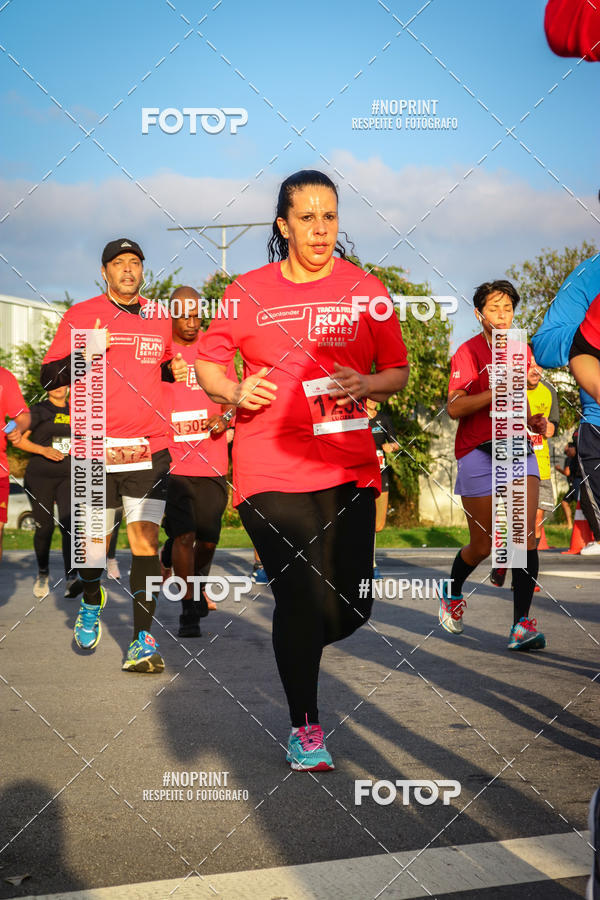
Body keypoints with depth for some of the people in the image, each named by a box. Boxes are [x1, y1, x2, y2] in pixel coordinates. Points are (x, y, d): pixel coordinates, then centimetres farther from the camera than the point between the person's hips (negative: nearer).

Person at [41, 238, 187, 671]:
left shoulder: (158, 316, 12)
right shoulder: (80, 315, 2)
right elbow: (49, 375, 0)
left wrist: (176, 368, 7)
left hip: (149, 448, 1)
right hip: (96, 448, -1)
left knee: (145, 541, -7)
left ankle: (143, 638, -4)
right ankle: (91, 603, 37)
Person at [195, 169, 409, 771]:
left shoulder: (366, 290, 7)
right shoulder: (249, 291, 4)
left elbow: (398, 372, 12)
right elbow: (206, 362, 11)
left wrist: (366, 384, -10)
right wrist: (233, 392, -10)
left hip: (348, 468, 2)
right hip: (270, 470, -2)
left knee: (350, 609, 1)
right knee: (303, 602, -6)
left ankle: (296, 647, 38)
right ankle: (304, 724, 17)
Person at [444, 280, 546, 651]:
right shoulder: (469, 351, -3)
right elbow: (454, 407, -14)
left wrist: (537, 421, 5)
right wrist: (498, 390, -24)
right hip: (479, 453, -4)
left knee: (525, 534, -13)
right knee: (483, 544, 3)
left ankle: (522, 625, -15)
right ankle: (452, 593, 35)